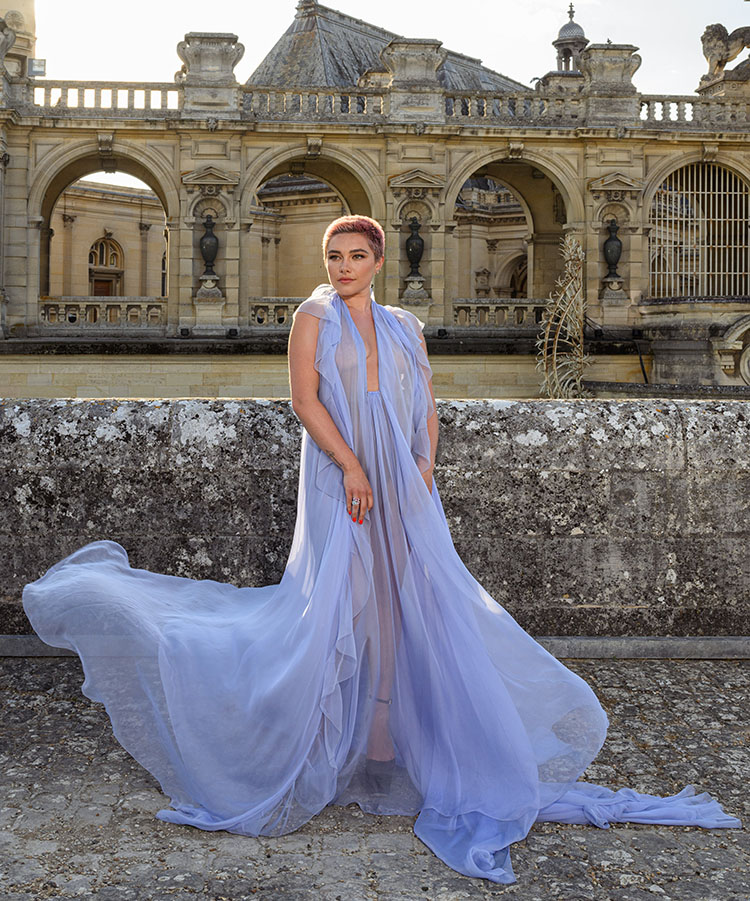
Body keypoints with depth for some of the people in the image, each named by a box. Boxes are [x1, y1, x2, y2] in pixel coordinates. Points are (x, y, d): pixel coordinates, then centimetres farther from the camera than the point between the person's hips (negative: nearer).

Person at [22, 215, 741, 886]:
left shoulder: (405, 326, 15)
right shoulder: (314, 318, 4)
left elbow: (426, 406, 13)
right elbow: (304, 399, -7)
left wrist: (424, 467, -3)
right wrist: (351, 466, -16)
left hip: (401, 483, 4)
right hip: (338, 474, -4)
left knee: (416, 599, 3)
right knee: (340, 597, -6)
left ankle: (406, 737, 17)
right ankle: (332, 744, 8)